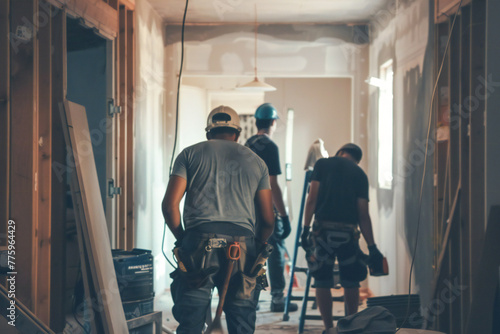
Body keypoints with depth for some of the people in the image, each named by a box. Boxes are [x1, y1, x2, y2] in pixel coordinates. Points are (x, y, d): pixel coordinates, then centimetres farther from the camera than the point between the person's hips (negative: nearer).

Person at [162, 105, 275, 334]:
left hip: (199, 243, -1)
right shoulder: (256, 161, 17)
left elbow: (170, 204, 2)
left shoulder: (190, 154, 12)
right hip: (242, 242, 2)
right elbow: (267, 219, 12)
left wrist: (182, 239, 15)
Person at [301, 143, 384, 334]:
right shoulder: (360, 174, 11)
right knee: (351, 282, 13)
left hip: (323, 228, -1)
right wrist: (372, 247, 6)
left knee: (322, 281, 6)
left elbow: (312, 198, 0)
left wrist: (306, 228, 1)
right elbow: (363, 214, 5)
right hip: (348, 231, 1)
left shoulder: (323, 164, 10)